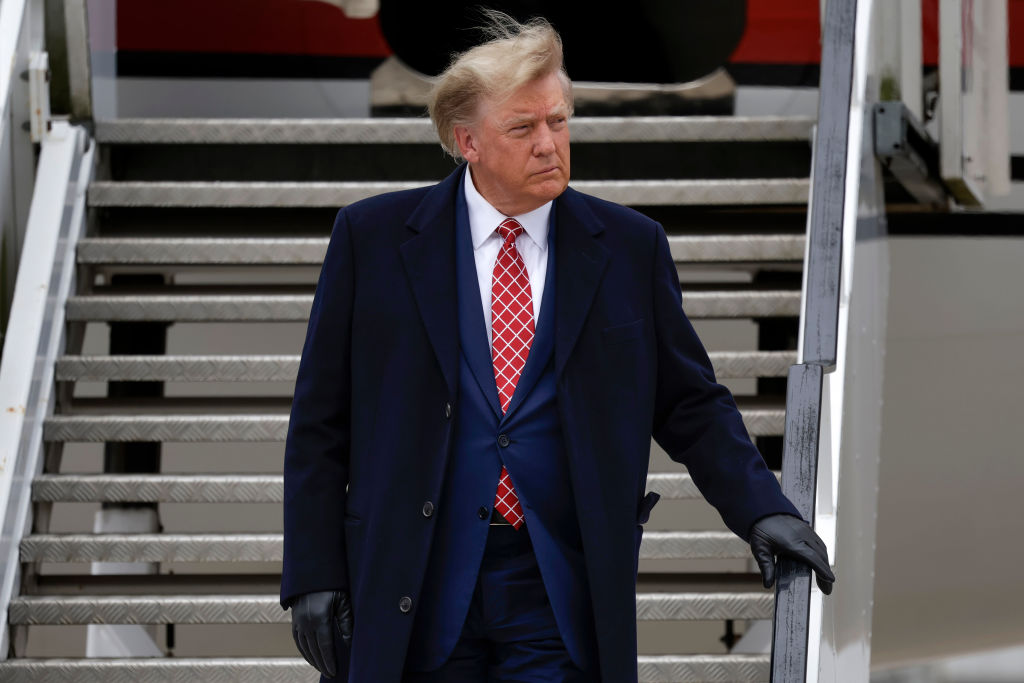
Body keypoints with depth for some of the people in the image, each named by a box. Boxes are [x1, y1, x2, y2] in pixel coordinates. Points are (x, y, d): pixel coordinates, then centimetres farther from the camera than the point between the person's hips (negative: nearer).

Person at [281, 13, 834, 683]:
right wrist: (313, 573, -2)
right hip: (414, 595, 0)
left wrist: (762, 509, -4)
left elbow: (692, 404, 11)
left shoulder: (629, 246, 6)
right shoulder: (373, 237, 3)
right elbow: (320, 422, 4)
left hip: (560, 598, 0)